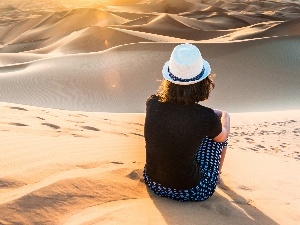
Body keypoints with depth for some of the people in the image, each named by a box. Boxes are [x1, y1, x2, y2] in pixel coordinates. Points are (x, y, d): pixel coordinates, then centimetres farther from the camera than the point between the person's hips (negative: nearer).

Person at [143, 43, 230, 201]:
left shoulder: (152, 104, -17)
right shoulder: (207, 118, -26)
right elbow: (222, 136, 1)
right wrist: (225, 117, 21)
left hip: (153, 183, 4)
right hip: (189, 192, -4)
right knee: (218, 133, 15)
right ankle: (217, 174, 40)